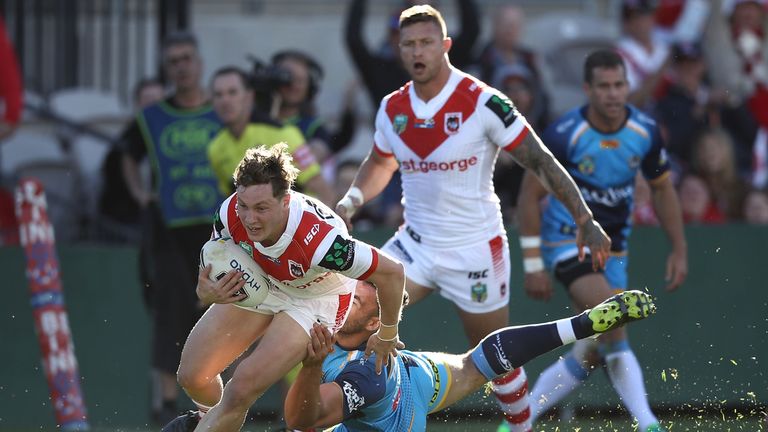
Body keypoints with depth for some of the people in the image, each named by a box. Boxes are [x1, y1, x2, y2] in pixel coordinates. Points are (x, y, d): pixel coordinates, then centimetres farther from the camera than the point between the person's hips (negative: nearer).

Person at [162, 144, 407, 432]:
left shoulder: (317, 240, -42)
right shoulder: (230, 214, -29)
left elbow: (391, 273, -29)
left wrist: (387, 337, -12)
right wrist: (206, 292, -32)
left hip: (316, 298, -5)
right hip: (260, 283, 5)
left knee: (242, 388, -21)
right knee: (192, 376, 2)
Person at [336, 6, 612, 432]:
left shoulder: (483, 102, -16)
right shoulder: (393, 108, 0)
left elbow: (540, 161, -13)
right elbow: (380, 163, 21)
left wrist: (584, 220, -18)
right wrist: (352, 199, 2)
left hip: (475, 249, -4)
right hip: (416, 244, 5)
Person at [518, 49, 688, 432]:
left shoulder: (645, 132, -7)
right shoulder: (563, 135, -19)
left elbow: (662, 189, 10)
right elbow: (530, 195, -11)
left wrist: (679, 250, 6)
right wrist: (533, 264, -13)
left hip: (612, 247, 5)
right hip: (568, 240, -5)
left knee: (591, 352, 0)